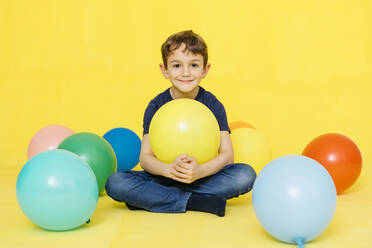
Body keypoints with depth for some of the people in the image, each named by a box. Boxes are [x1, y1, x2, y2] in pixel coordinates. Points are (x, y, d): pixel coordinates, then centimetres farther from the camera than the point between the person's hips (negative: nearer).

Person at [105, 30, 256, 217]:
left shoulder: (212, 105, -5)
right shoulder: (156, 106, -5)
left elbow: (227, 155, -13)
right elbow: (145, 157, -12)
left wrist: (200, 171, -35)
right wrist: (170, 170, -35)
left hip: (204, 177, 1)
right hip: (163, 176, 0)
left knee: (246, 175, -27)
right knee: (115, 183, -24)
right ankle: (196, 201, -25)